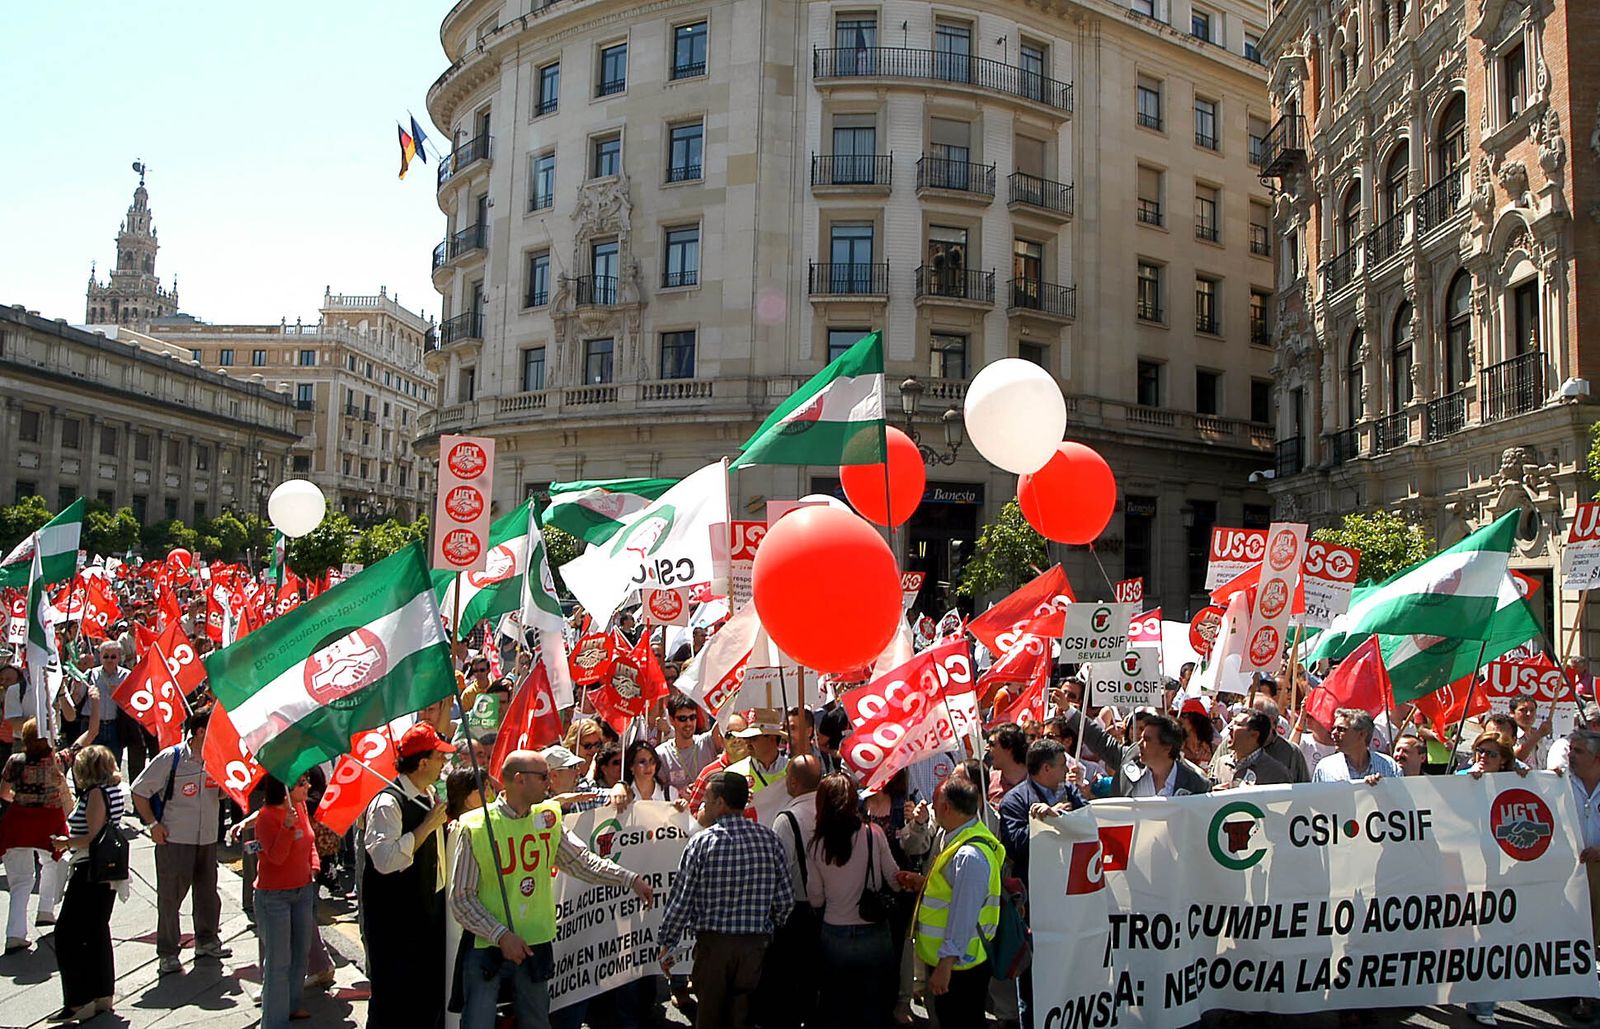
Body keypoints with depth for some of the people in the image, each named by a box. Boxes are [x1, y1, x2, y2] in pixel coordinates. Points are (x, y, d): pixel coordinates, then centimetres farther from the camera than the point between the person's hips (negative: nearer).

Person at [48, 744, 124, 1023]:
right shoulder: (113, 789, 10)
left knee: (67, 934, -3)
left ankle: (79, 1001, -2)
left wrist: (66, 842, -6)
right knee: (97, 932, 16)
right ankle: (102, 995, 21)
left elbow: (93, 836, -21)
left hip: (90, 872, -9)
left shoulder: (95, 792, -17)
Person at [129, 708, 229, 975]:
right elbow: (139, 791, -4)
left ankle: (207, 941, 29)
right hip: (174, 839, -5)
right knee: (170, 895, 2)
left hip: (208, 838, 5)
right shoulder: (170, 758, -12)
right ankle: (168, 953, 14)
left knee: (208, 892, 13)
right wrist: (153, 824, -8)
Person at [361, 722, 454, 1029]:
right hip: (395, 923, -9)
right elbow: (386, 860, -33)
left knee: (431, 996, 18)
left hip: (429, 909, 9)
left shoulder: (429, 796, 7)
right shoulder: (388, 803, -21)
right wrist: (428, 825, -27)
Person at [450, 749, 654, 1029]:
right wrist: (501, 935, -18)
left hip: (536, 945, 4)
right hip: (487, 946, -4)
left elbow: (583, 861, 3)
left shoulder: (547, 818, 3)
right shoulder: (475, 827, -11)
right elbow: (460, 898, -10)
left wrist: (629, 880, -7)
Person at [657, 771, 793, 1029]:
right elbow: (785, 900, 1)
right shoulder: (769, 838, -1)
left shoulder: (702, 842, -10)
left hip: (712, 943, -2)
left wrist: (666, 945, 3)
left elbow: (681, 901, -9)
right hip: (755, 944, 2)